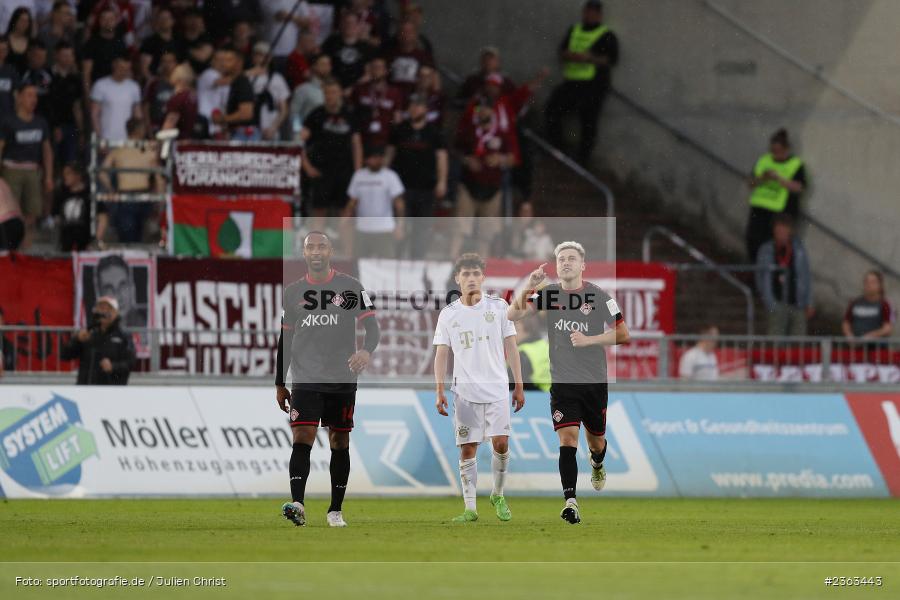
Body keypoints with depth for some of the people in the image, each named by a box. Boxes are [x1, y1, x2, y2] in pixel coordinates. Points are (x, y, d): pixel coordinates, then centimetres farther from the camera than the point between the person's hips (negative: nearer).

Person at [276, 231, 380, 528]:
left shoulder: (350, 287, 3)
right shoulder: (293, 292, 10)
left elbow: (372, 327, -1)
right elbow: (285, 339, 16)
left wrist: (366, 351, -23)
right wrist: (280, 383, 13)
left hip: (342, 379, -1)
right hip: (306, 379, 1)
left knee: (340, 442, 4)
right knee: (302, 438, -14)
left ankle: (336, 510, 12)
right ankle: (297, 504, -26)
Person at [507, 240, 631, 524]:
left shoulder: (599, 296, -5)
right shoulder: (548, 293, 1)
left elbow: (623, 334, -3)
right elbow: (513, 314, -9)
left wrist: (590, 340, -15)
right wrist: (528, 287, -26)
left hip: (595, 382, 0)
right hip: (562, 382, 0)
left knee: (596, 440, 14)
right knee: (567, 437, -16)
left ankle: (597, 464, 52)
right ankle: (570, 501, -20)